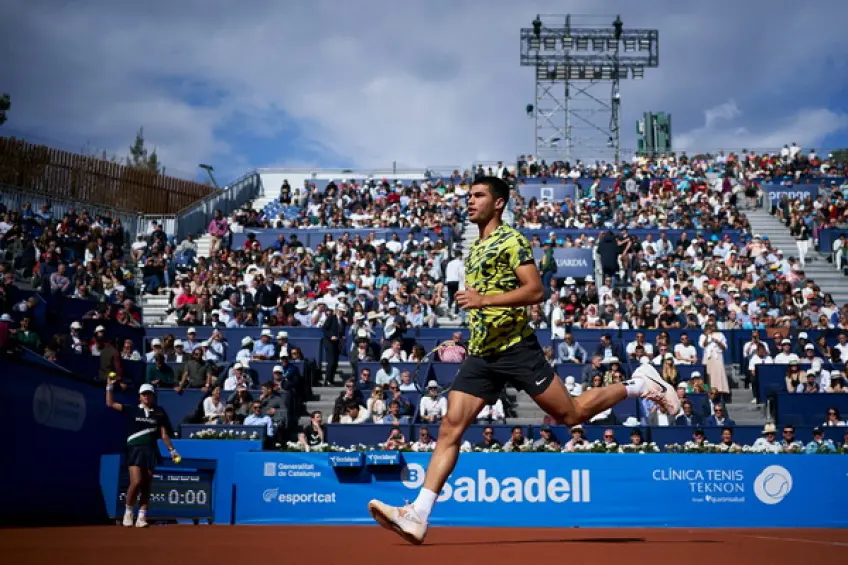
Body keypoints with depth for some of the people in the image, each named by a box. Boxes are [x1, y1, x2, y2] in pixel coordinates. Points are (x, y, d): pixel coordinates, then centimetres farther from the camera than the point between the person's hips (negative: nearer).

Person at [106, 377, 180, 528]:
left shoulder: (159, 413, 10)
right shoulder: (132, 410, 7)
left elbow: (164, 435, 12)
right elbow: (110, 403, 5)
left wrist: (172, 450, 6)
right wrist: (109, 386, -1)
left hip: (151, 451, 2)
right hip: (135, 450, -2)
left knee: (146, 486, 2)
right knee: (136, 482, -16)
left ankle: (141, 517, 6)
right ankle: (128, 512, 4)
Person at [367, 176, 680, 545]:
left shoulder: (511, 240, -6)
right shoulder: (475, 248, 19)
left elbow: (535, 291, -17)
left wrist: (484, 300, -24)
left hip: (515, 347, -7)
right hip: (480, 353, 7)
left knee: (571, 414, 1)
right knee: (450, 428, -5)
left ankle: (640, 383, 23)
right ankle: (418, 515, -10)